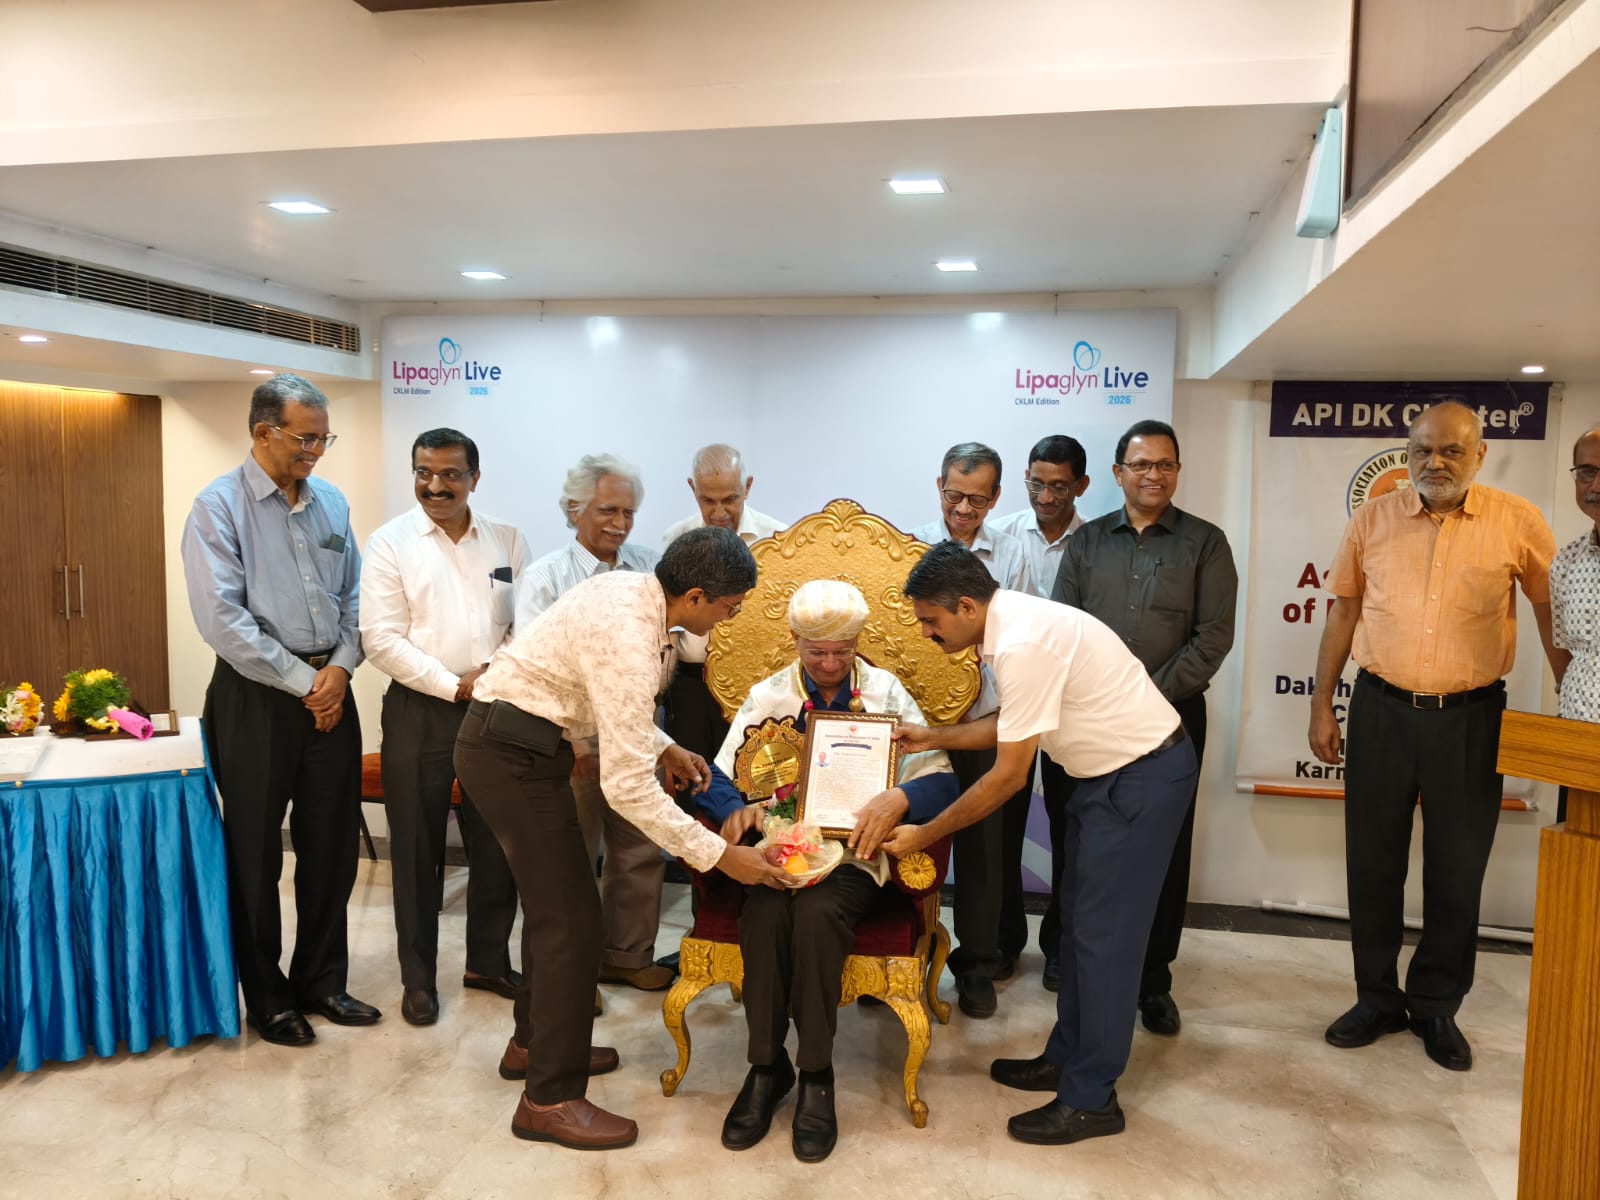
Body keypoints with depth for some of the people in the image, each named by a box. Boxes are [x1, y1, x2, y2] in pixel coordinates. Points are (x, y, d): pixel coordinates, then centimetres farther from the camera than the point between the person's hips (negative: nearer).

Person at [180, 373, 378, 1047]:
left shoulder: (331, 503, 8)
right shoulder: (219, 507, -8)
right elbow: (222, 619, -15)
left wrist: (340, 668, -6)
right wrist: (303, 682, -14)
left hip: (330, 692, 5)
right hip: (256, 696, -5)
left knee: (331, 848, 12)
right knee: (255, 857, 8)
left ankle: (321, 982, 29)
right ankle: (267, 999, 24)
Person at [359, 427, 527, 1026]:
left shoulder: (508, 542, 6)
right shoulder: (390, 544, -2)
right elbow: (381, 639, -9)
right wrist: (454, 686, -13)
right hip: (419, 712, -2)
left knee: (496, 843, 11)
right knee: (418, 849, 7)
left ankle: (488, 961, 30)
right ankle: (418, 977, 24)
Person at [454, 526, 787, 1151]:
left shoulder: (632, 588, -1)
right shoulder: (630, 642, -30)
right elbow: (627, 788, -28)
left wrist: (663, 747, 4)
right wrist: (719, 854, -23)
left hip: (510, 740, 10)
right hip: (512, 753, -10)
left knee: (554, 896, 20)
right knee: (571, 915, -4)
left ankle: (533, 1042, 38)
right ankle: (549, 1099, 8)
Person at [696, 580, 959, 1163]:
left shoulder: (887, 693, 3)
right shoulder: (767, 695, 7)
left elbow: (940, 778, -4)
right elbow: (718, 777, 2)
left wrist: (900, 797, -26)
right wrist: (736, 808, -21)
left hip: (853, 848, -1)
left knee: (818, 913, -32)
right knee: (764, 914, -30)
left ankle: (816, 1077, -14)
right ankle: (765, 1067, -9)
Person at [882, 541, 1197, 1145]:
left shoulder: (1023, 644, -28)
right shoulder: (1011, 622, 2)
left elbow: (1008, 775, -23)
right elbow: (1011, 722, 15)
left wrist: (923, 835, -15)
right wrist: (934, 738, 11)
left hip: (1145, 777, -10)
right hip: (1113, 769, 10)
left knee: (1103, 932, -3)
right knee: (1078, 917, 16)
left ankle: (1090, 1100, 10)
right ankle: (1066, 1058, 30)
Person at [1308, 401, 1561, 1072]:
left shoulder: (1517, 523, -3)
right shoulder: (1373, 520, 1)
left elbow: (1553, 611, 6)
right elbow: (1342, 614, 6)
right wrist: (1321, 705, 4)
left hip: (1470, 715, -1)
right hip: (1382, 709, 1)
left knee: (1457, 870, 9)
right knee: (1372, 861, 9)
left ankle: (1437, 1007, 27)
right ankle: (1377, 999, 26)